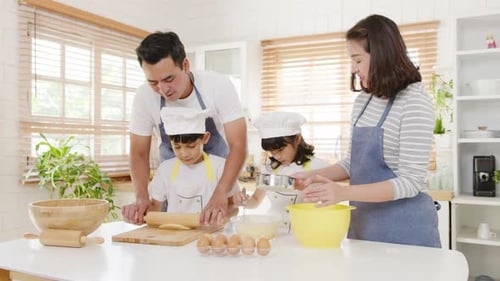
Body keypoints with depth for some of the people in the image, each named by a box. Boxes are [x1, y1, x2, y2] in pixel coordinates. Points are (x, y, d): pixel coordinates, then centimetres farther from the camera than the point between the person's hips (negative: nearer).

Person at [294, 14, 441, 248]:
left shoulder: (415, 101, -16)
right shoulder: (363, 99, 6)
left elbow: (411, 182, -20)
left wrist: (344, 193, -29)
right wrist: (316, 175, -3)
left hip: (403, 227, -6)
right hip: (362, 222, 7)